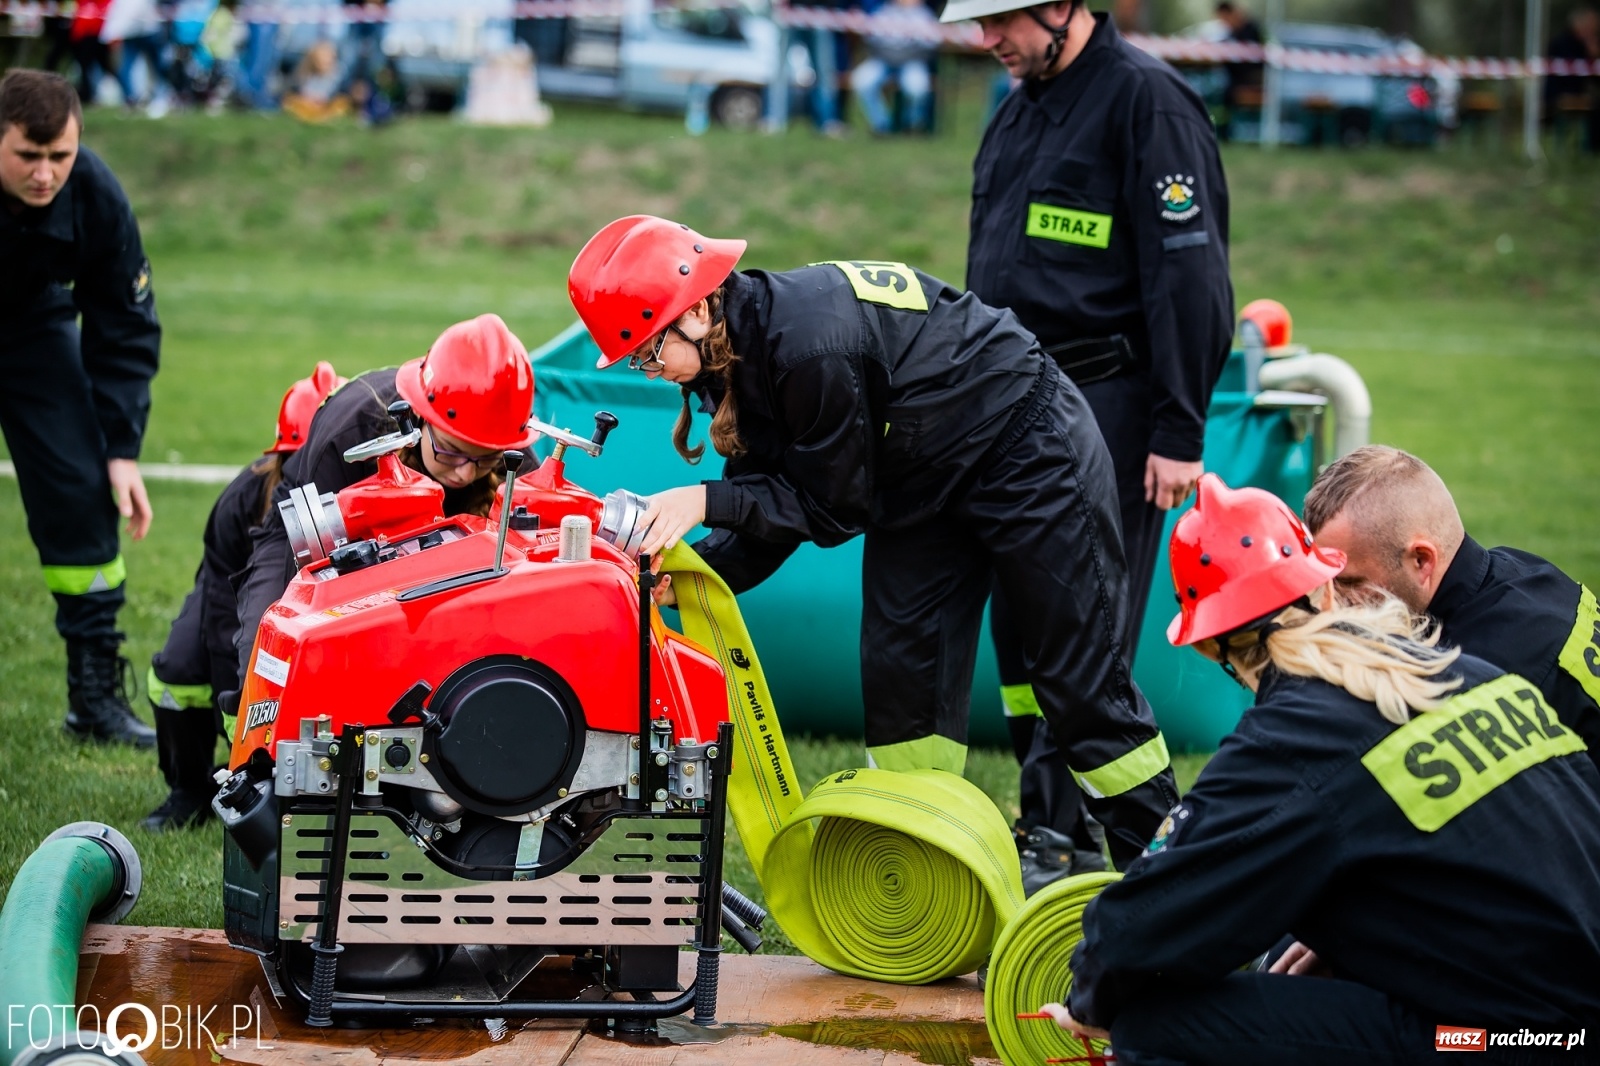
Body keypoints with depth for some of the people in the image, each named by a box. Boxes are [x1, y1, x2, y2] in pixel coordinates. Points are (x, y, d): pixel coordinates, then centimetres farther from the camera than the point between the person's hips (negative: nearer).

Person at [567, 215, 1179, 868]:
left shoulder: (809, 344, -34)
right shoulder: (737, 352, -5)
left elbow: (835, 508, -24)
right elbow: (773, 505, -2)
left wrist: (708, 501, -28)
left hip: (1027, 448, -9)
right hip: (923, 484, 9)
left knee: (1079, 675, -5)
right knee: (898, 674, 1)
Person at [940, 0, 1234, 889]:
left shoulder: (1146, 98, -9)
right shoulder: (1019, 112, 18)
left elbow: (1188, 273, -14)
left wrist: (1179, 432, -17)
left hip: (1109, 410, -8)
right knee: (1018, 620, 8)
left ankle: (1064, 840, -7)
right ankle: (1046, 818, 15)